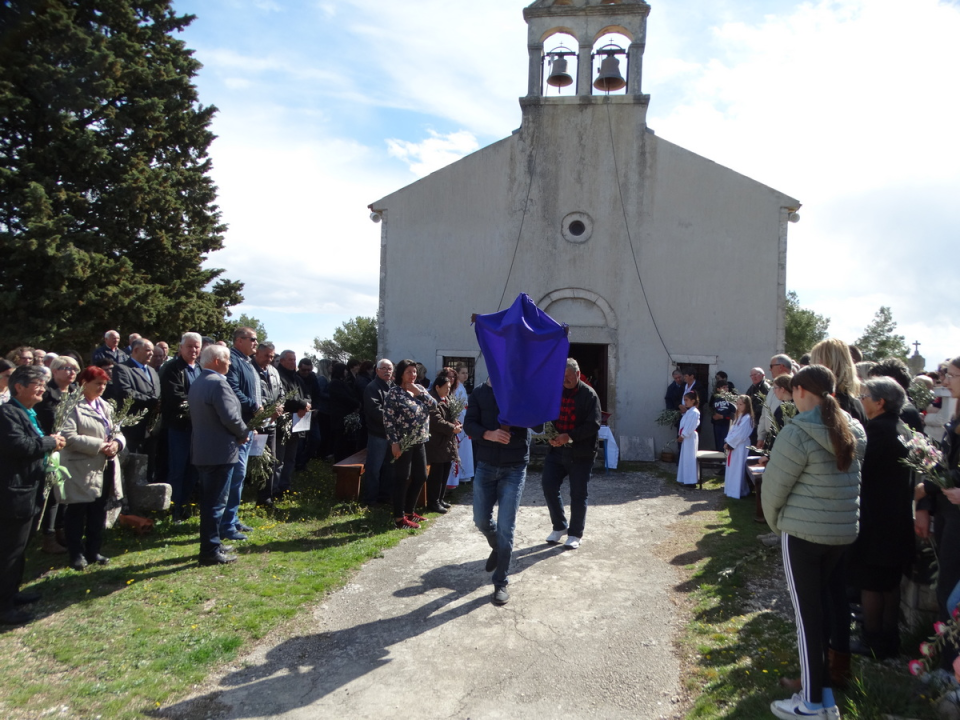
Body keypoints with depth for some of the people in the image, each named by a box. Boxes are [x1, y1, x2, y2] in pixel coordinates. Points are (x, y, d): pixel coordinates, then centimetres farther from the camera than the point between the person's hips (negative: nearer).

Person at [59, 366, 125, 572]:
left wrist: (116, 443, -6)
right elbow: (69, 436, -20)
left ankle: (93, 551, 24)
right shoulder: (73, 406, -9)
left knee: (99, 513, 13)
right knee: (77, 514, 3)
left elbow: (117, 432, 17)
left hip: (105, 468, 7)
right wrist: (99, 446, -19)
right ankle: (77, 554, 14)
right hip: (81, 470, -7)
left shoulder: (105, 406, 16)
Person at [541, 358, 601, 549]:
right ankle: (559, 526, 23)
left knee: (578, 494, 5)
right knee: (548, 485, 2)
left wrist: (569, 437, -26)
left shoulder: (589, 395, -10)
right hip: (556, 449, 4)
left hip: (581, 452, -4)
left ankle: (575, 533, 22)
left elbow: (593, 425, -16)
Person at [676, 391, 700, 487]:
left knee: (689, 458, -5)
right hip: (686, 437, 10)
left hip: (690, 438, -10)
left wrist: (682, 436, -18)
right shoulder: (688, 411, 15)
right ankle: (685, 479, 21)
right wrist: (681, 435, 6)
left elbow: (690, 426, -21)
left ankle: (691, 481, 0)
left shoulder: (694, 412, -17)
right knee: (685, 458, 14)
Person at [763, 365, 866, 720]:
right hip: (845, 531, 7)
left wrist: (775, 522, 5)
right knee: (826, 608, 20)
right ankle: (825, 691, 32)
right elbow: (853, 480, 7)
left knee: (808, 613, 3)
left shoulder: (798, 433, -18)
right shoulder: (854, 431, 4)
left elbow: (774, 484, -12)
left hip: (803, 532, -7)